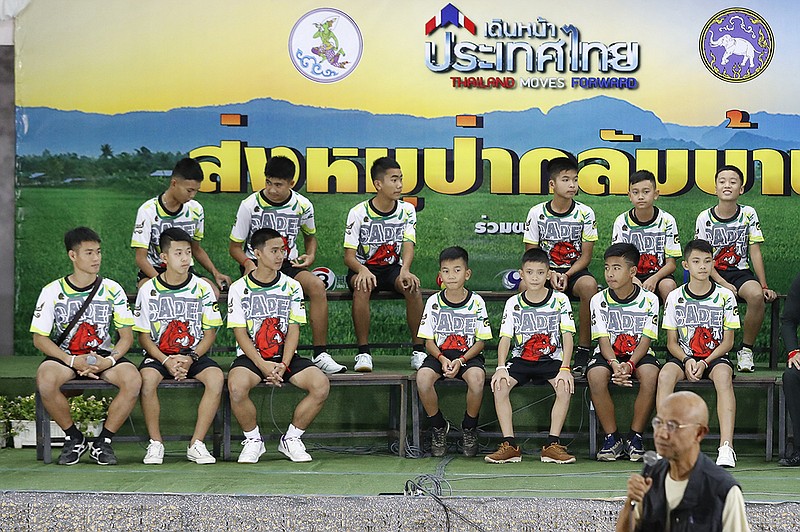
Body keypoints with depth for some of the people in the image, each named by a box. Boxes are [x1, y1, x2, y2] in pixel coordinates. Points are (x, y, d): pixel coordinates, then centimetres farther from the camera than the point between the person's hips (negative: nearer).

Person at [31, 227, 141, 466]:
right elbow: (39, 338, -2)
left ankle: (103, 441, -12)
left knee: (133, 379, -31)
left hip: (103, 356, 1)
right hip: (64, 355, -1)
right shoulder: (52, 292, 0)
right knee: (45, 380, -35)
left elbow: (126, 335, 5)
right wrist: (72, 361, -17)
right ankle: (74, 438, -11)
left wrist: (110, 360, -15)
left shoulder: (112, 290, 4)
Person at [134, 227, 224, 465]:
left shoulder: (202, 288, 2)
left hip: (194, 355, 1)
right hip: (158, 355, -1)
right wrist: (166, 361, -16)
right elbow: (144, 336, 1)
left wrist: (190, 358, -14)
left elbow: (210, 332, 3)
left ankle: (196, 444, -20)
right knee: (148, 378, -34)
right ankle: (155, 443, -18)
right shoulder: (148, 290, 0)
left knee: (216, 376, -30)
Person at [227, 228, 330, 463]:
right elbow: (240, 334, -5)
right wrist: (263, 366, -19)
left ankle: (291, 439, -3)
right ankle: (253, 440, -8)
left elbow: (293, 330, 1)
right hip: (251, 356, -2)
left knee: (321, 385, -24)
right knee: (236, 387, -35)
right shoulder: (239, 288, 0)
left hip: (285, 356, 2)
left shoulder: (292, 287, 6)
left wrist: (283, 365, -15)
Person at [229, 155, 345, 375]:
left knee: (317, 285, -28)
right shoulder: (250, 205, -6)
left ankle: (320, 353, -24)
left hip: (288, 265, 2)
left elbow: (310, 236, 22)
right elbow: (234, 246, 1)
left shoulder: (302, 206, 1)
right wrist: (247, 263, -20)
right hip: (255, 264, -2)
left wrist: (310, 256, 1)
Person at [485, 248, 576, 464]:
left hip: (552, 359, -1)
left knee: (565, 386, -31)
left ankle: (553, 444, -24)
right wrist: (501, 368, -18)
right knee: (499, 385, -26)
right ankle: (509, 445, -23)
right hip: (521, 359, 2)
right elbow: (505, 338, -2)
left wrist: (565, 369, -20)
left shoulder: (560, 300, -2)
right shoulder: (513, 303, 3)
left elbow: (567, 337, -6)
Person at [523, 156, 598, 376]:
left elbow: (586, 256, -1)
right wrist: (550, 274, -18)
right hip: (545, 271, 0)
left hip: (574, 270, 0)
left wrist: (567, 275, -18)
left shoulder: (584, 213, -2)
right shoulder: (537, 213, -2)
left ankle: (584, 348, -24)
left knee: (589, 284, -36)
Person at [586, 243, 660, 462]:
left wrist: (629, 365, -28)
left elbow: (645, 340, -10)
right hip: (609, 354, 1)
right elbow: (603, 340, -7)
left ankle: (635, 436, -19)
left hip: (638, 353, -1)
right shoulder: (599, 300, -2)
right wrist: (614, 364, -28)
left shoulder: (649, 300, -5)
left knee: (650, 374, -36)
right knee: (595, 376, -34)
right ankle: (612, 437, -19)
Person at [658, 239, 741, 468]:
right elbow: (671, 342, 5)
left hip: (715, 356, -1)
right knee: (665, 375, -33)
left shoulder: (725, 296, 0)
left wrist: (705, 363, -15)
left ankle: (726, 447, -45)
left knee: (723, 375, -37)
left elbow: (727, 341, 0)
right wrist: (687, 361, -15)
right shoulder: (675, 297, 3)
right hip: (683, 356, 1)